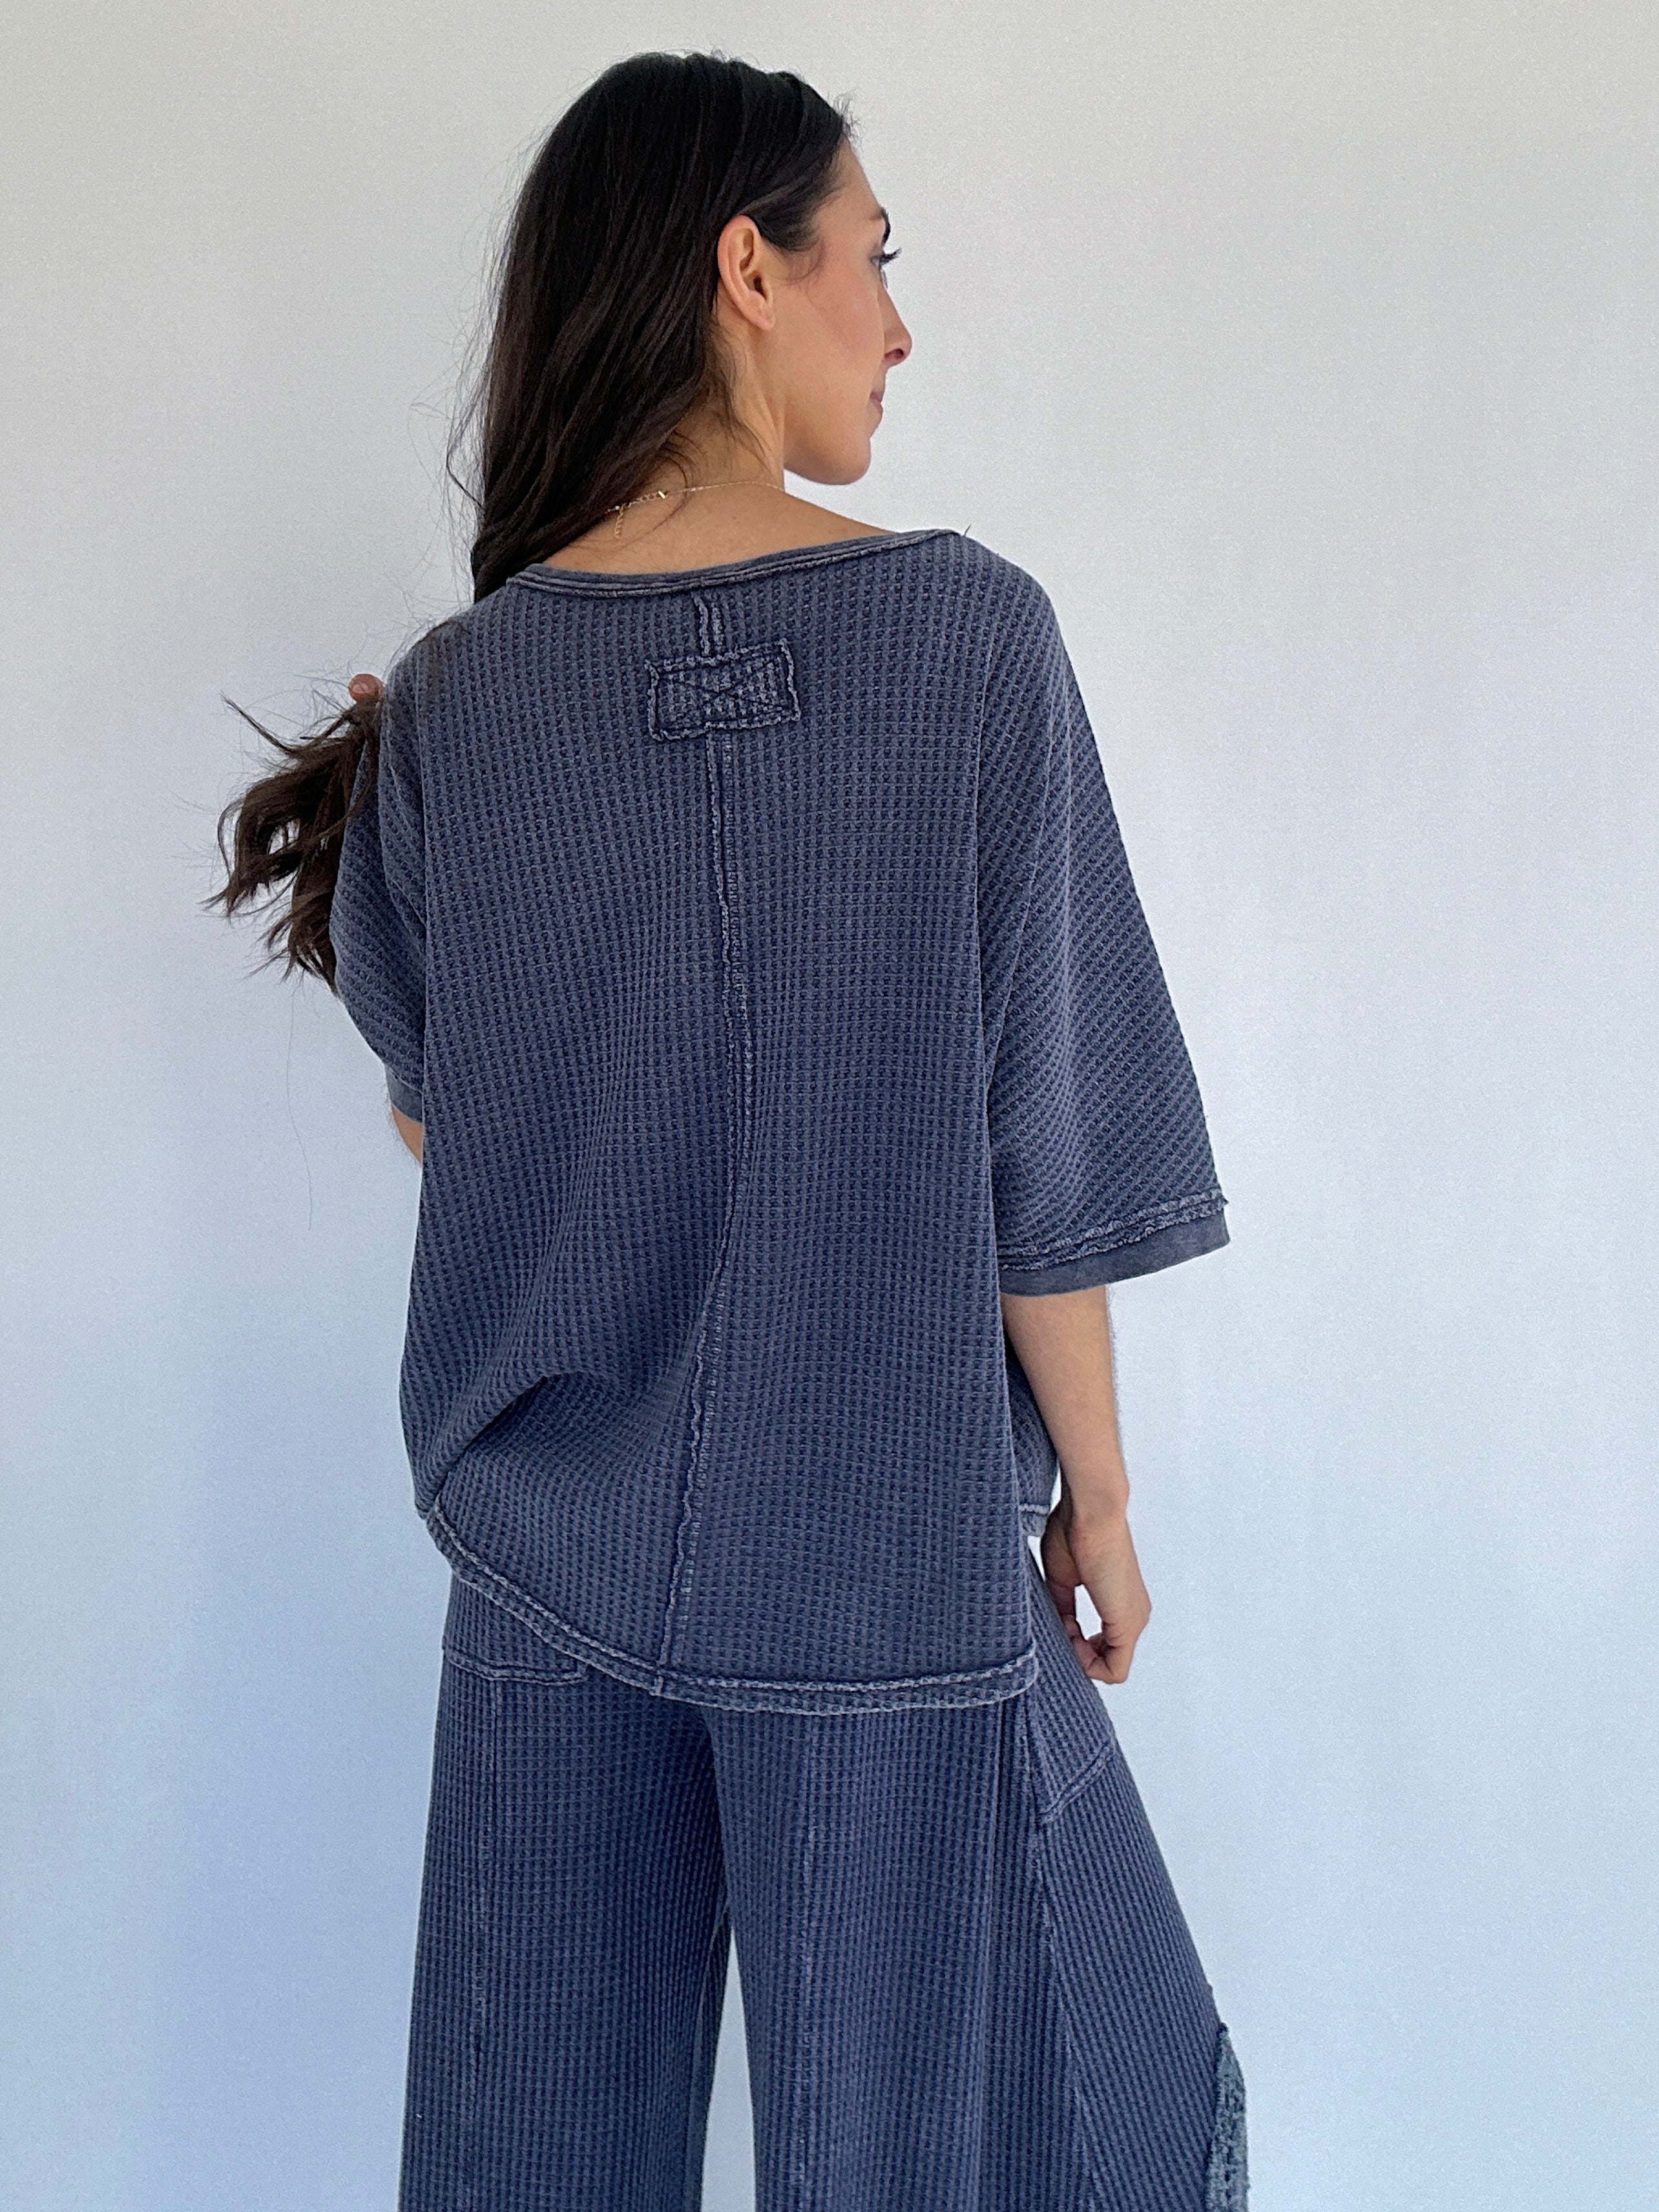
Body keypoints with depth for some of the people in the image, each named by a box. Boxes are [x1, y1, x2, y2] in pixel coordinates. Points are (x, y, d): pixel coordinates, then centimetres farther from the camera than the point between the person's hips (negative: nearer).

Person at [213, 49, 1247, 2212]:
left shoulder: (458, 692, -5)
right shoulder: (969, 630, -12)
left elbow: (437, 1107, 6)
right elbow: (1043, 1140, -11)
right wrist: (1098, 1495, 2)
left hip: (554, 1549, 4)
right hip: (893, 1565, -3)